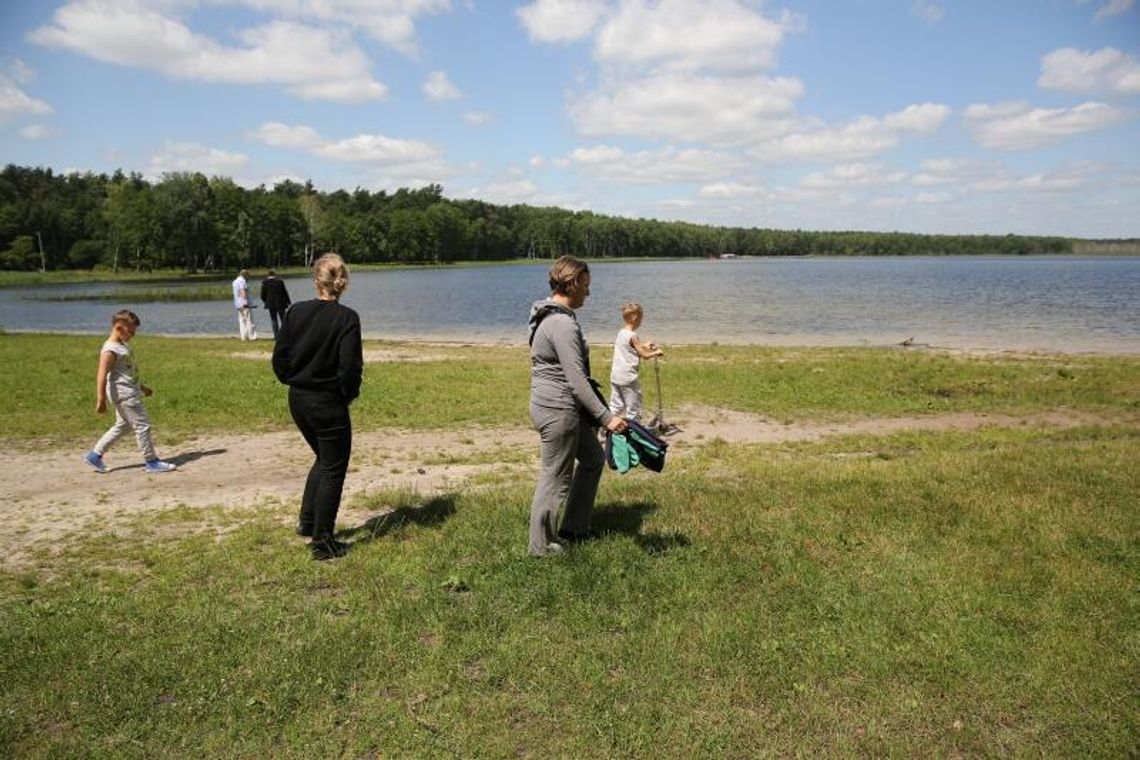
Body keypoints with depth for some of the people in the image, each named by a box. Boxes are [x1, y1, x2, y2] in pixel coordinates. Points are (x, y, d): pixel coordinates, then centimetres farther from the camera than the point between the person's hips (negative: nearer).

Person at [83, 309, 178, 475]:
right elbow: (102, 375, -24)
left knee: (123, 425, 18)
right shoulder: (110, 350, -18)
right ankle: (151, 462, 3)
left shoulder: (122, 346, 14)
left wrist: (142, 387, 32)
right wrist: (101, 400, -27)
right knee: (142, 425, -5)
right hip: (123, 394, -11)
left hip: (129, 391, 11)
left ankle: (95, 455, 24)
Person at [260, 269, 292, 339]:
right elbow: (285, 292, 0)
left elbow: (263, 294, 1)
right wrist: (288, 301, 9)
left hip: (270, 304, 1)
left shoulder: (265, 282, -3)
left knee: (273, 319, 6)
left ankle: (276, 335, 0)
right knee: (283, 319, 7)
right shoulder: (280, 281, -5)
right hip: (280, 303, -1)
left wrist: (265, 302, 19)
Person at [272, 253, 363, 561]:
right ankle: (322, 541, 12)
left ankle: (307, 521, 31)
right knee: (333, 469, 7)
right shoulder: (346, 318, -16)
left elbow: (278, 357, 2)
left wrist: (294, 382, 16)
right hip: (328, 403, -6)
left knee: (324, 458, 26)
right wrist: (349, 394, -2)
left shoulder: (295, 311, -1)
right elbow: (349, 366, -20)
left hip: (298, 400, 6)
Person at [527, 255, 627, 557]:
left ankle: (573, 528, 29)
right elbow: (577, 380, -26)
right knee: (555, 479, 2)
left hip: (566, 407, 11)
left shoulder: (550, 314, 11)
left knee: (593, 458, 21)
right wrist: (606, 417, -23)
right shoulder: (562, 323, -22)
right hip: (558, 410, -11)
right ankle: (542, 545, 17)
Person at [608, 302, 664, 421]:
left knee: (616, 406, 13)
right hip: (628, 378, -8)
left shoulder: (620, 333, 9)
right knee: (633, 409, 3)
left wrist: (643, 346, 29)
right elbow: (645, 355, -13)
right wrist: (657, 352, 4)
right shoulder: (632, 336, -15)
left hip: (615, 376, 8)